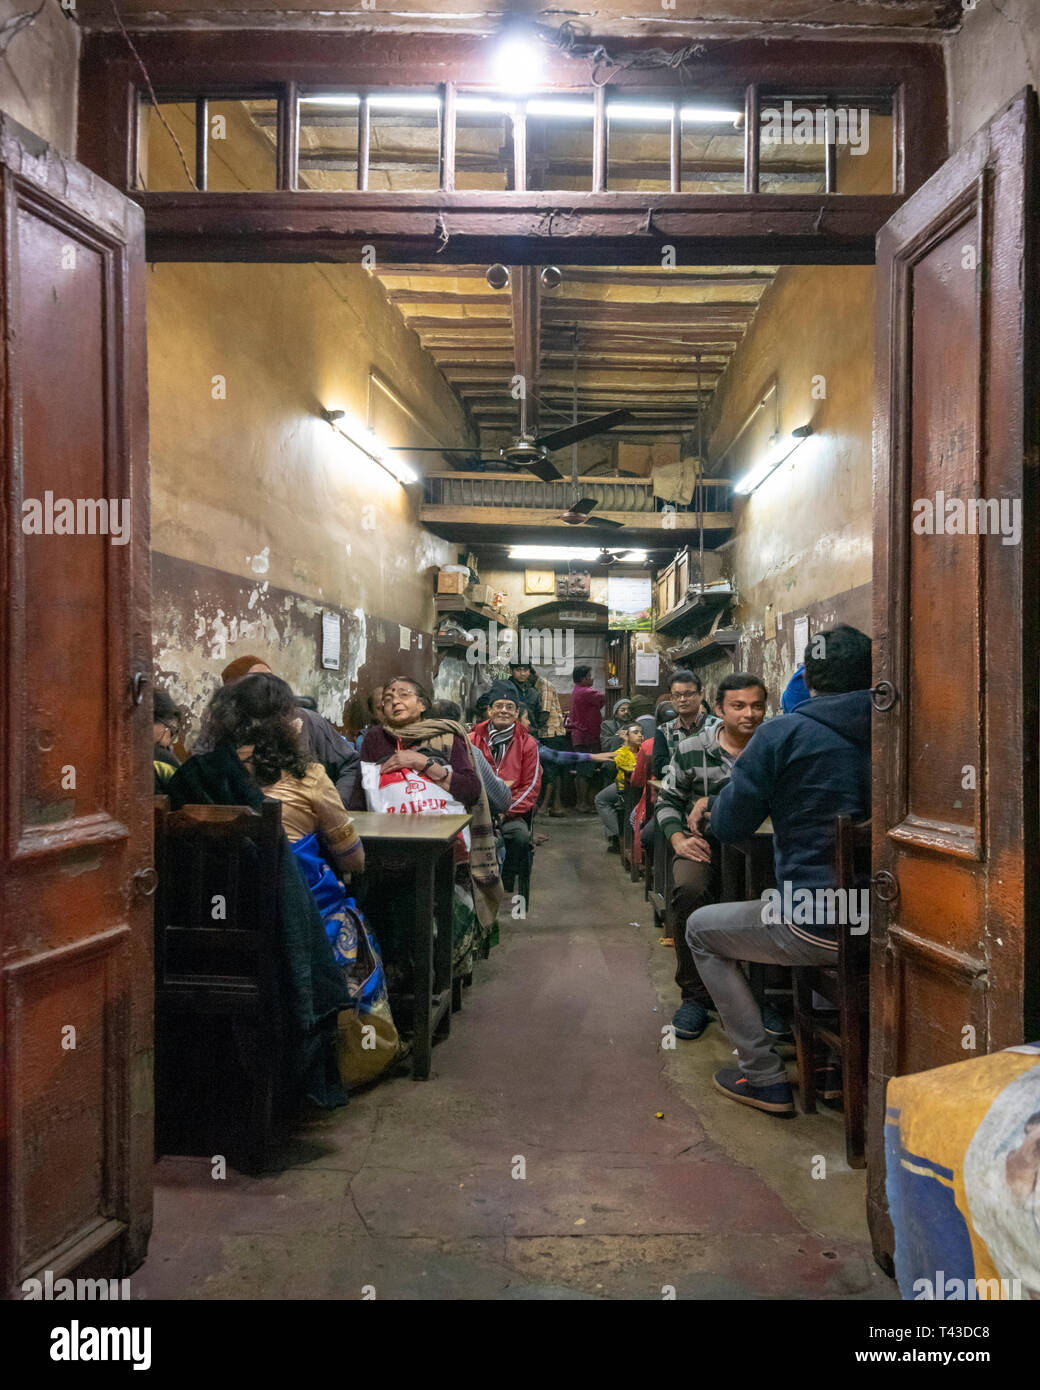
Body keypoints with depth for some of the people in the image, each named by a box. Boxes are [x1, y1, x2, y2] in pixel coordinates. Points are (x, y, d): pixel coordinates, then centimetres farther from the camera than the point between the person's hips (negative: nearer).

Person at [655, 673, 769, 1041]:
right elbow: (668, 800, 13)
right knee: (688, 889, -33)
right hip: (706, 845, 0)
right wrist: (679, 839, -5)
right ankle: (694, 994, -13)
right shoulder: (691, 750, 4)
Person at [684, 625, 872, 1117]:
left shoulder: (782, 734, -10)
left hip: (817, 926, -6)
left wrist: (715, 807, 16)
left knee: (702, 929, 18)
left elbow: (728, 827, -7)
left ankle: (764, 1077, 15)